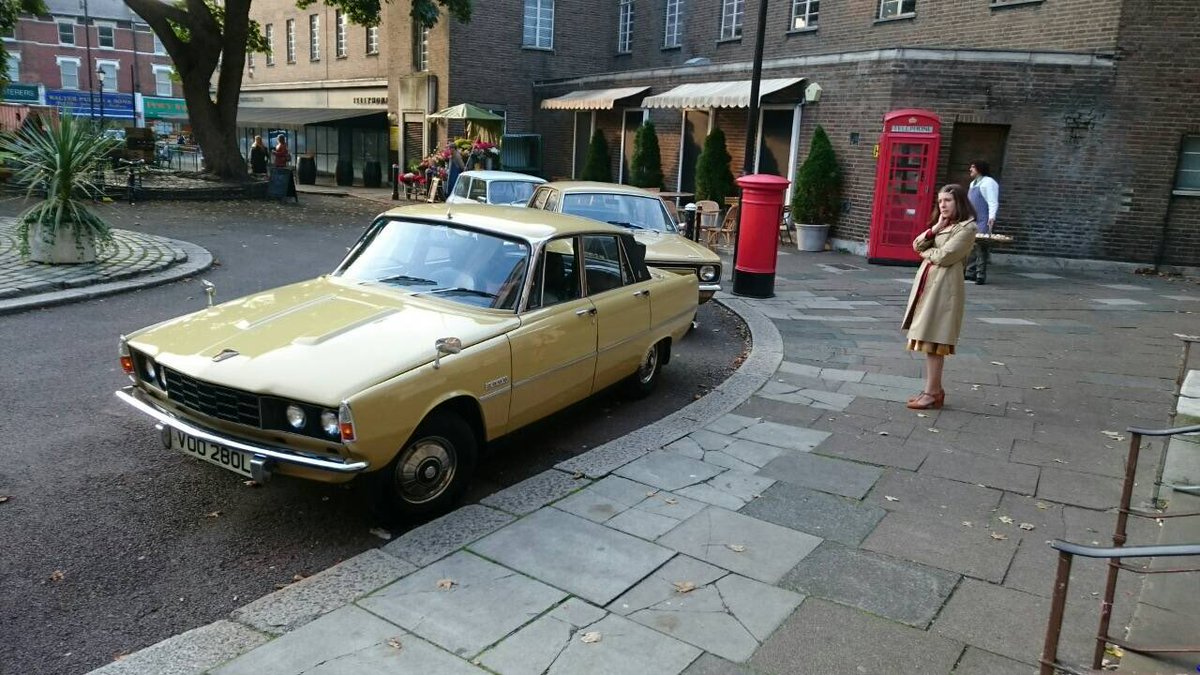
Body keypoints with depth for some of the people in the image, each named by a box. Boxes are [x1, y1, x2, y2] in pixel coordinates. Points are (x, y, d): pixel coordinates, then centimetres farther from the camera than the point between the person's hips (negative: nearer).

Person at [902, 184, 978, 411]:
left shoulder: (967, 228, -8)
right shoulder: (941, 224, 19)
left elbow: (944, 256, -16)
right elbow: (917, 245, 8)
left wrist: (926, 252, 2)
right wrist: (935, 228, -5)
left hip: (943, 286, -8)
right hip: (927, 282, 8)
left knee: (933, 340, -8)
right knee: (927, 339, 9)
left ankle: (932, 393, -3)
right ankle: (934, 389, 16)